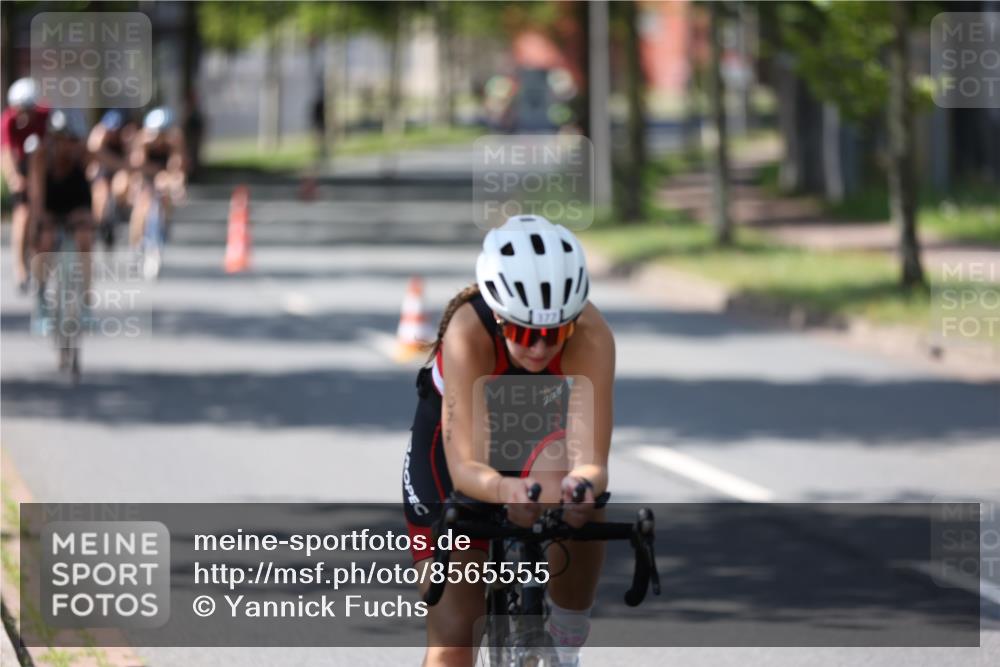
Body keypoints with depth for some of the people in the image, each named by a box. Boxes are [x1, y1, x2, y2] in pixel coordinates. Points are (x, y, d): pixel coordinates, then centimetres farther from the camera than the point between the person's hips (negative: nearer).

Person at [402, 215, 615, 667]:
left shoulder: (591, 335, -34)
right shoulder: (468, 332, -38)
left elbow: (591, 459, -40)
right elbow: (464, 466, -44)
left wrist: (584, 485, -64)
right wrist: (506, 491, -66)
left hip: (538, 435, 1)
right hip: (451, 446, -1)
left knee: (577, 503, -35)